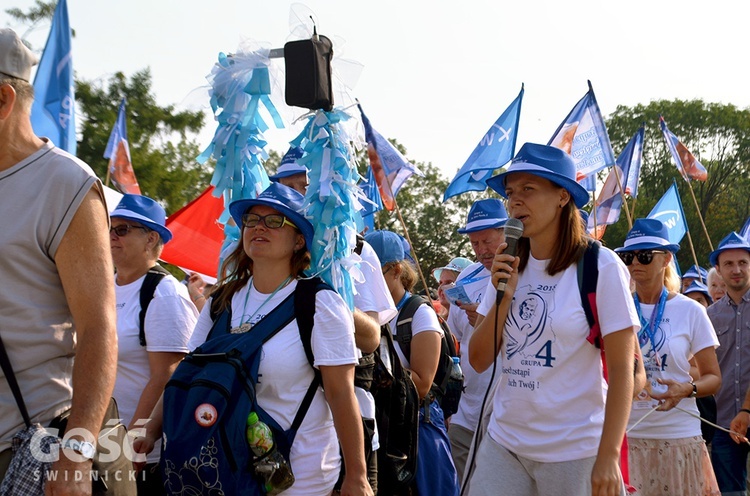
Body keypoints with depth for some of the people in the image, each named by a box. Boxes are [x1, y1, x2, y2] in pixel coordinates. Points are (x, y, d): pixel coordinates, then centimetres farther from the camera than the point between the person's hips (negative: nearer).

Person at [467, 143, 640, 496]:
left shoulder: (601, 267, -10)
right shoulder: (508, 267, 5)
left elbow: (621, 369, -10)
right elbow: (479, 361, 5)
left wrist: (609, 455, -15)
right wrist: (503, 296, -9)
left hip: (575, 451, -4)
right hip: (503, 444, 5)